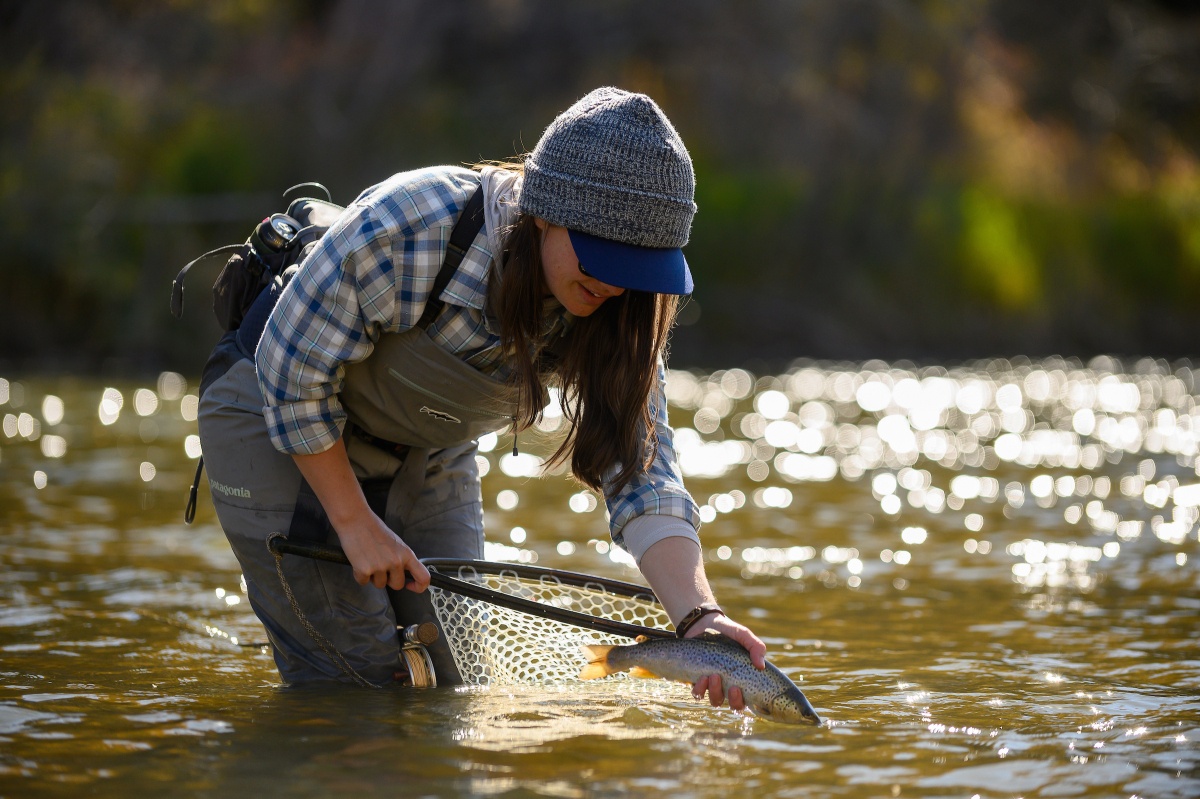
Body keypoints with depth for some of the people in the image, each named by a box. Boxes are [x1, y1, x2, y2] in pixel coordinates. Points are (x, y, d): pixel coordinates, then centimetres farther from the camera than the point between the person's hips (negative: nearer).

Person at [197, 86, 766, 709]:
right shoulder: (406, 230, -36)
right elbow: (292, 373, -23)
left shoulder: (615, 310, -20)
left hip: (428, 449, 5)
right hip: (279, 426, -5)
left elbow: (640, 474, -22)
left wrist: (699, 613, -39)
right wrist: (356, 524, -18)